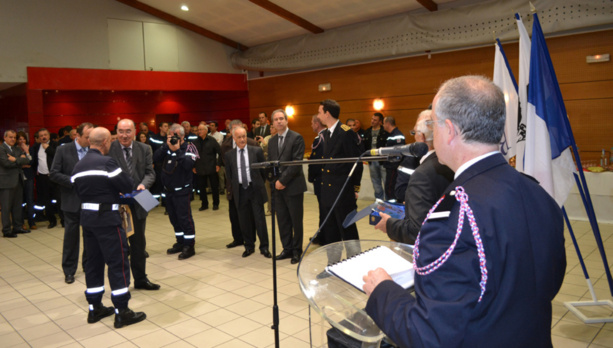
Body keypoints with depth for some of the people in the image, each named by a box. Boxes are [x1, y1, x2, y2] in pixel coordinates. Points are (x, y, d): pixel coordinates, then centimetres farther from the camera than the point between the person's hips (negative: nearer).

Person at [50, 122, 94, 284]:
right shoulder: (63, 150, -4)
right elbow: (54, 174, -6)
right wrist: (73, 180, -16)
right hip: (72, 201, -2)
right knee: (71, 236, 7)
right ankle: (69, 270, 19)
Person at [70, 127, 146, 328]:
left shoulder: (78, 166, 10)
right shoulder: (106, 162, -15)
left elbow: (79, 191, 13)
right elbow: (128, 186, -14)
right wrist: (116, 192, 7)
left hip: (87, 216, 8)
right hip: (107, 217, -8)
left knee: (93, 261, 15)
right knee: (118, 261, -2)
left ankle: (94, 308, 23)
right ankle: (122, 312, 2)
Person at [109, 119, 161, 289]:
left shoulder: (144, 149, 2)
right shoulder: (109, 149, -7)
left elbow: (150, 173, -1)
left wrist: (143, 184, -21)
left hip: (137, 203, 3)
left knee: (139, 243, 16)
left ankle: (140, 279, 32)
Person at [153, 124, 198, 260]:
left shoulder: (189, 147, -6)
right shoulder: (167, 147, 9)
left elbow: (188, 164, -22)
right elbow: (155, 158, -5)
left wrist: (177, 150, -22)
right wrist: (166, 146, -13)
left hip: (181, 190, -6)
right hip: (168, 189, 6)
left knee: (184, 217, -6)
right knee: (174, 218, 14)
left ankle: (189, 245, 2)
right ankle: (180, 242, 26)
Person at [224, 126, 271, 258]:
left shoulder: (256, 151, 0)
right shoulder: (229, 155, 5)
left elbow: (264, 170, 7)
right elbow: (228, 175, 11)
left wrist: (260, 184, 10)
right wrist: (231, 189, 8)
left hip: (255, 189, -2)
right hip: (240, 191, 2)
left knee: (260, 219, 0)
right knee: (244, 221, 8)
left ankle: (264, 247, 12)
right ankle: (249, 246, 24)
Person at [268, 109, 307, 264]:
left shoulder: (296, 138, -6)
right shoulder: (272, 141, 13)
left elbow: (297, 162, -13)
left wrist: (283, 180, -15)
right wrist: (275, 180, -3)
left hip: (293, 186, -5)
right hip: (278, 187, 6)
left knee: (296, 220, 3)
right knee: (282, 220, 9)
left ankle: (297, 250, 15)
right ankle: (287, 249, 21)